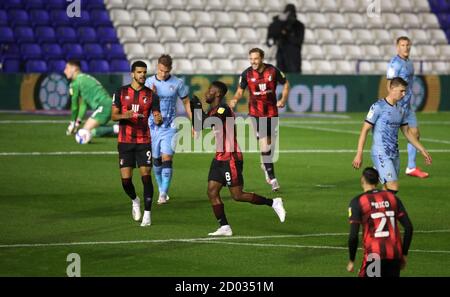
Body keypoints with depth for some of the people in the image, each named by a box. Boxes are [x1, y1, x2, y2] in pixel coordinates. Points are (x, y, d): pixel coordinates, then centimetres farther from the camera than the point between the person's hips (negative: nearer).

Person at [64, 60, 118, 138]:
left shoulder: (76, 83, -3)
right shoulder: (85, 78, 26)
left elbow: (75, 105, 2)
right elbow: (83, 103, 26)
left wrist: (73, 123, 13)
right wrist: (78, 122, 22)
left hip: (103, 107, -10)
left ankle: (115, 129, -19)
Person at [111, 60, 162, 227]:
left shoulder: (151, 95, 3)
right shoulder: (121, 92, 3)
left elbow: (157, 116, 0)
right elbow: (114, 115, 2)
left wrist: (158, 120, -25)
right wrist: (125, 115, -20)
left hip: (144, 141, 0)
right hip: (125, 141, 0)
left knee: (146, 176, -11)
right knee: (125, 179, -3)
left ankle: (147, 213, -4)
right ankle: (134, 201, 28)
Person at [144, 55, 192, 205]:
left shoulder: (177, 83, -2)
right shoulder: (149, 82, 1)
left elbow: (186, 103, 7)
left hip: (170, 127, -2)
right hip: (153, 127, 2)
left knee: (167, 158, -14)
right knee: (156, 160, 8)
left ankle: (163, 194, -14)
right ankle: (161, 190, 24)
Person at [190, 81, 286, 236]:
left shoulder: (223, 109, -17)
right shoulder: (214, 110, 13)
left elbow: (205, 123, -27)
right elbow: (197, 127, 18)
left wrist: (198, 108, -16)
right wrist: (195, 109, 8)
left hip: (231, 159, -9)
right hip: (220, 158, 9)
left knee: (238, 195, -6)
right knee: (212, 192, 1)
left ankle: (273, 203, 7)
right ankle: (224, 228, 4)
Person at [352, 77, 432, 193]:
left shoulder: (401, 110, 12)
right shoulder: (378, 107, -9)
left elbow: (407, 132, 22)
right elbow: (365, 130, -9)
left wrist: (422, 150, 20)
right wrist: (359, 154, -13)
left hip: (395, 155, 7)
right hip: (381, 154, -7)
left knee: (388, 190, 5)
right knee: (393, 188, -16)